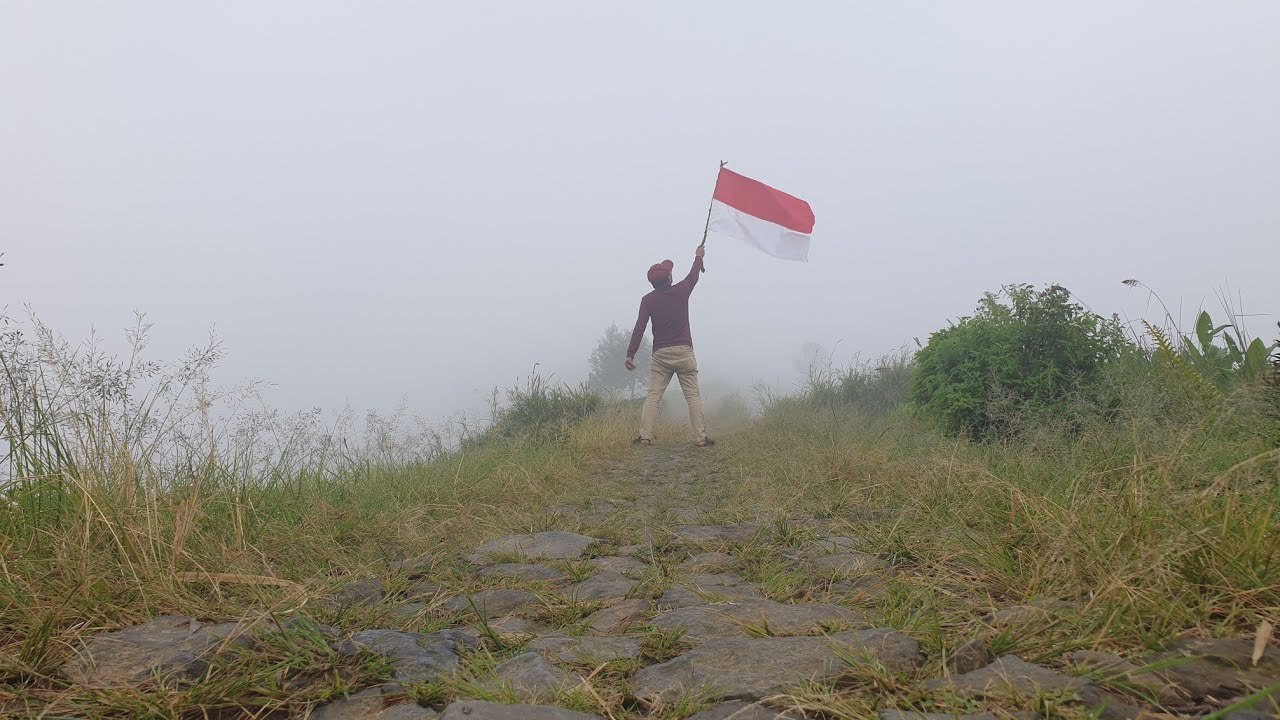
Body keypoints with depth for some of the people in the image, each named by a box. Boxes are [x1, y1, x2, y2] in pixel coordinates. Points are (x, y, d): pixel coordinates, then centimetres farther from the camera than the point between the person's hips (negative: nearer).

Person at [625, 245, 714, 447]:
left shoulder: (648, 300, 1)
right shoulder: (681, 291, 2)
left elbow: (639, 328, -6)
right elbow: (693, 276, 24)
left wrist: (630, 354, -4)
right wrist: (699, 256, 42)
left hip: (660, 354, 1)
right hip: (684, 352, -1)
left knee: (653, 396, 1)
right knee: (693, 396, 1)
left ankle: (645, 437, -7)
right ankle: (700, 438, -2)